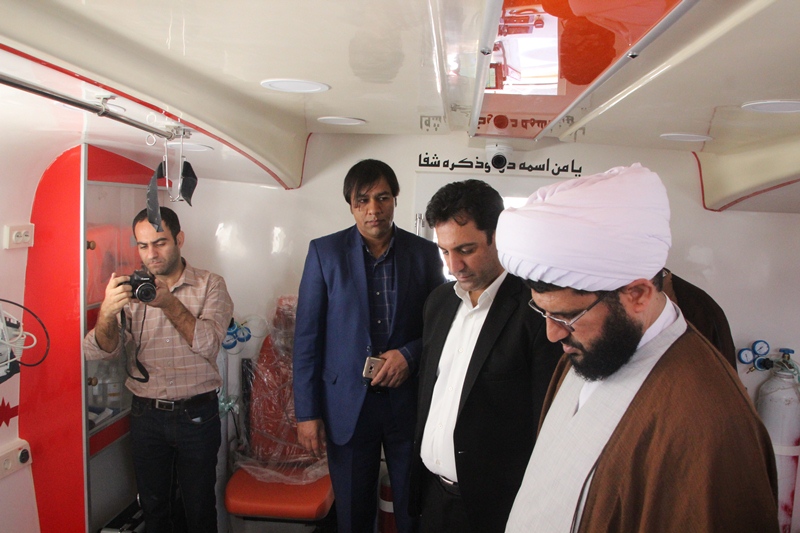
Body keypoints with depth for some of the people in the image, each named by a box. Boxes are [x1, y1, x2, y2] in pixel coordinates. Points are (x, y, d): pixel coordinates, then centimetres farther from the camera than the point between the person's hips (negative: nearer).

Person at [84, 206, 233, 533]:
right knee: (152, 506, 17)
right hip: (146, 416, 2)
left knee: (200, 507, 11)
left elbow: (209, 343, -16)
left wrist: (170, 303, -29)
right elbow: (100, 351, -8)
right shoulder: (130, 289, 2)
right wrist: (107, 312, -28)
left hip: (197, 415, -2)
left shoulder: (209, 286, -3)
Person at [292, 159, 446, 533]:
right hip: (346, 405, 0)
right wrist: (307, 412, -4)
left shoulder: (425, 252, 0)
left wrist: (410, 354, -13)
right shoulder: (325, 251, -2)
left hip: (409, 401, 1)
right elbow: (307, 336, -2)